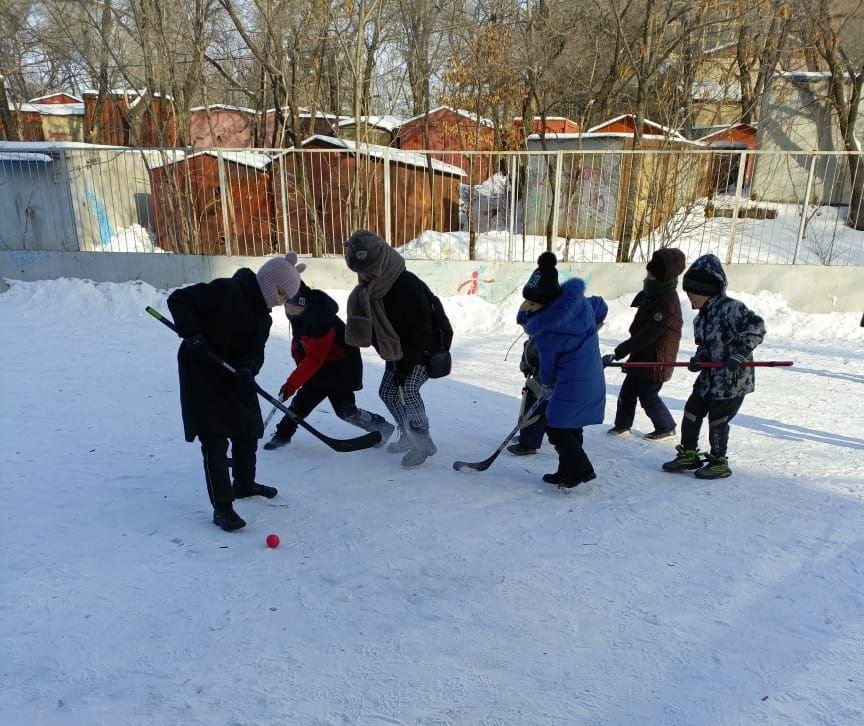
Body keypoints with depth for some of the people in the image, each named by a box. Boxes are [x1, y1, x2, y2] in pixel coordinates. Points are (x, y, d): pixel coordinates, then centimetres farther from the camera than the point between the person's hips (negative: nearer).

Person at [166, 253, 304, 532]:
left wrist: (248, 369, -25)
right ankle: (222, 507, 0)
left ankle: (244, 484, 38)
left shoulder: (262, 316, 4)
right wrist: (193, 336, -29)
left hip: (234, 375, 8)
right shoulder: (225, 291, -20)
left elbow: (255, 351, -3)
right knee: (215, 439, -8)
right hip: (201, 372, -8)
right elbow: (178, 299, -20)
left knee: (248, 431, 16)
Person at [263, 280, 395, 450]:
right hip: (320, 365, 8)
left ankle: (382, 428, 9)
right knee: (302, 400, 7)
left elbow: (314, 359, -33)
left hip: (342, 366, -8)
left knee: (345, 410, -8)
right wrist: (300, 362, 1)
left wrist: (292, 383, -31)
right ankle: (282, 434, 20)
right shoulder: (296, 313, -4)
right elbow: (298, 341, 14)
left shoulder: (320, 318, -33)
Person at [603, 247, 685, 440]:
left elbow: (645, 337, -29)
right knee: (628, 390, 13)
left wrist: (617, 354, -27)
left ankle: (666, 427, 25)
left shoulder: (666, 305, -28)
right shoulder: (653, 294, 2)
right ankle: (623, 424, 28)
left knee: (648, 396, 5)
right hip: (642, 356, 9)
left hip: (655, 361, -9)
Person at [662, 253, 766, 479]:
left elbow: (757, 327, -24)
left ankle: (719, 464, 16)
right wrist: (698, 359, -4)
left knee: (717, 419, -2)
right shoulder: (701, 318, 9)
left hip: (734, 379, -8)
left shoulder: (731, 308, -17)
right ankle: (689, 455, 26)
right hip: (709, 376, 8)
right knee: (691, 412, 10)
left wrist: (740, 354, -30)